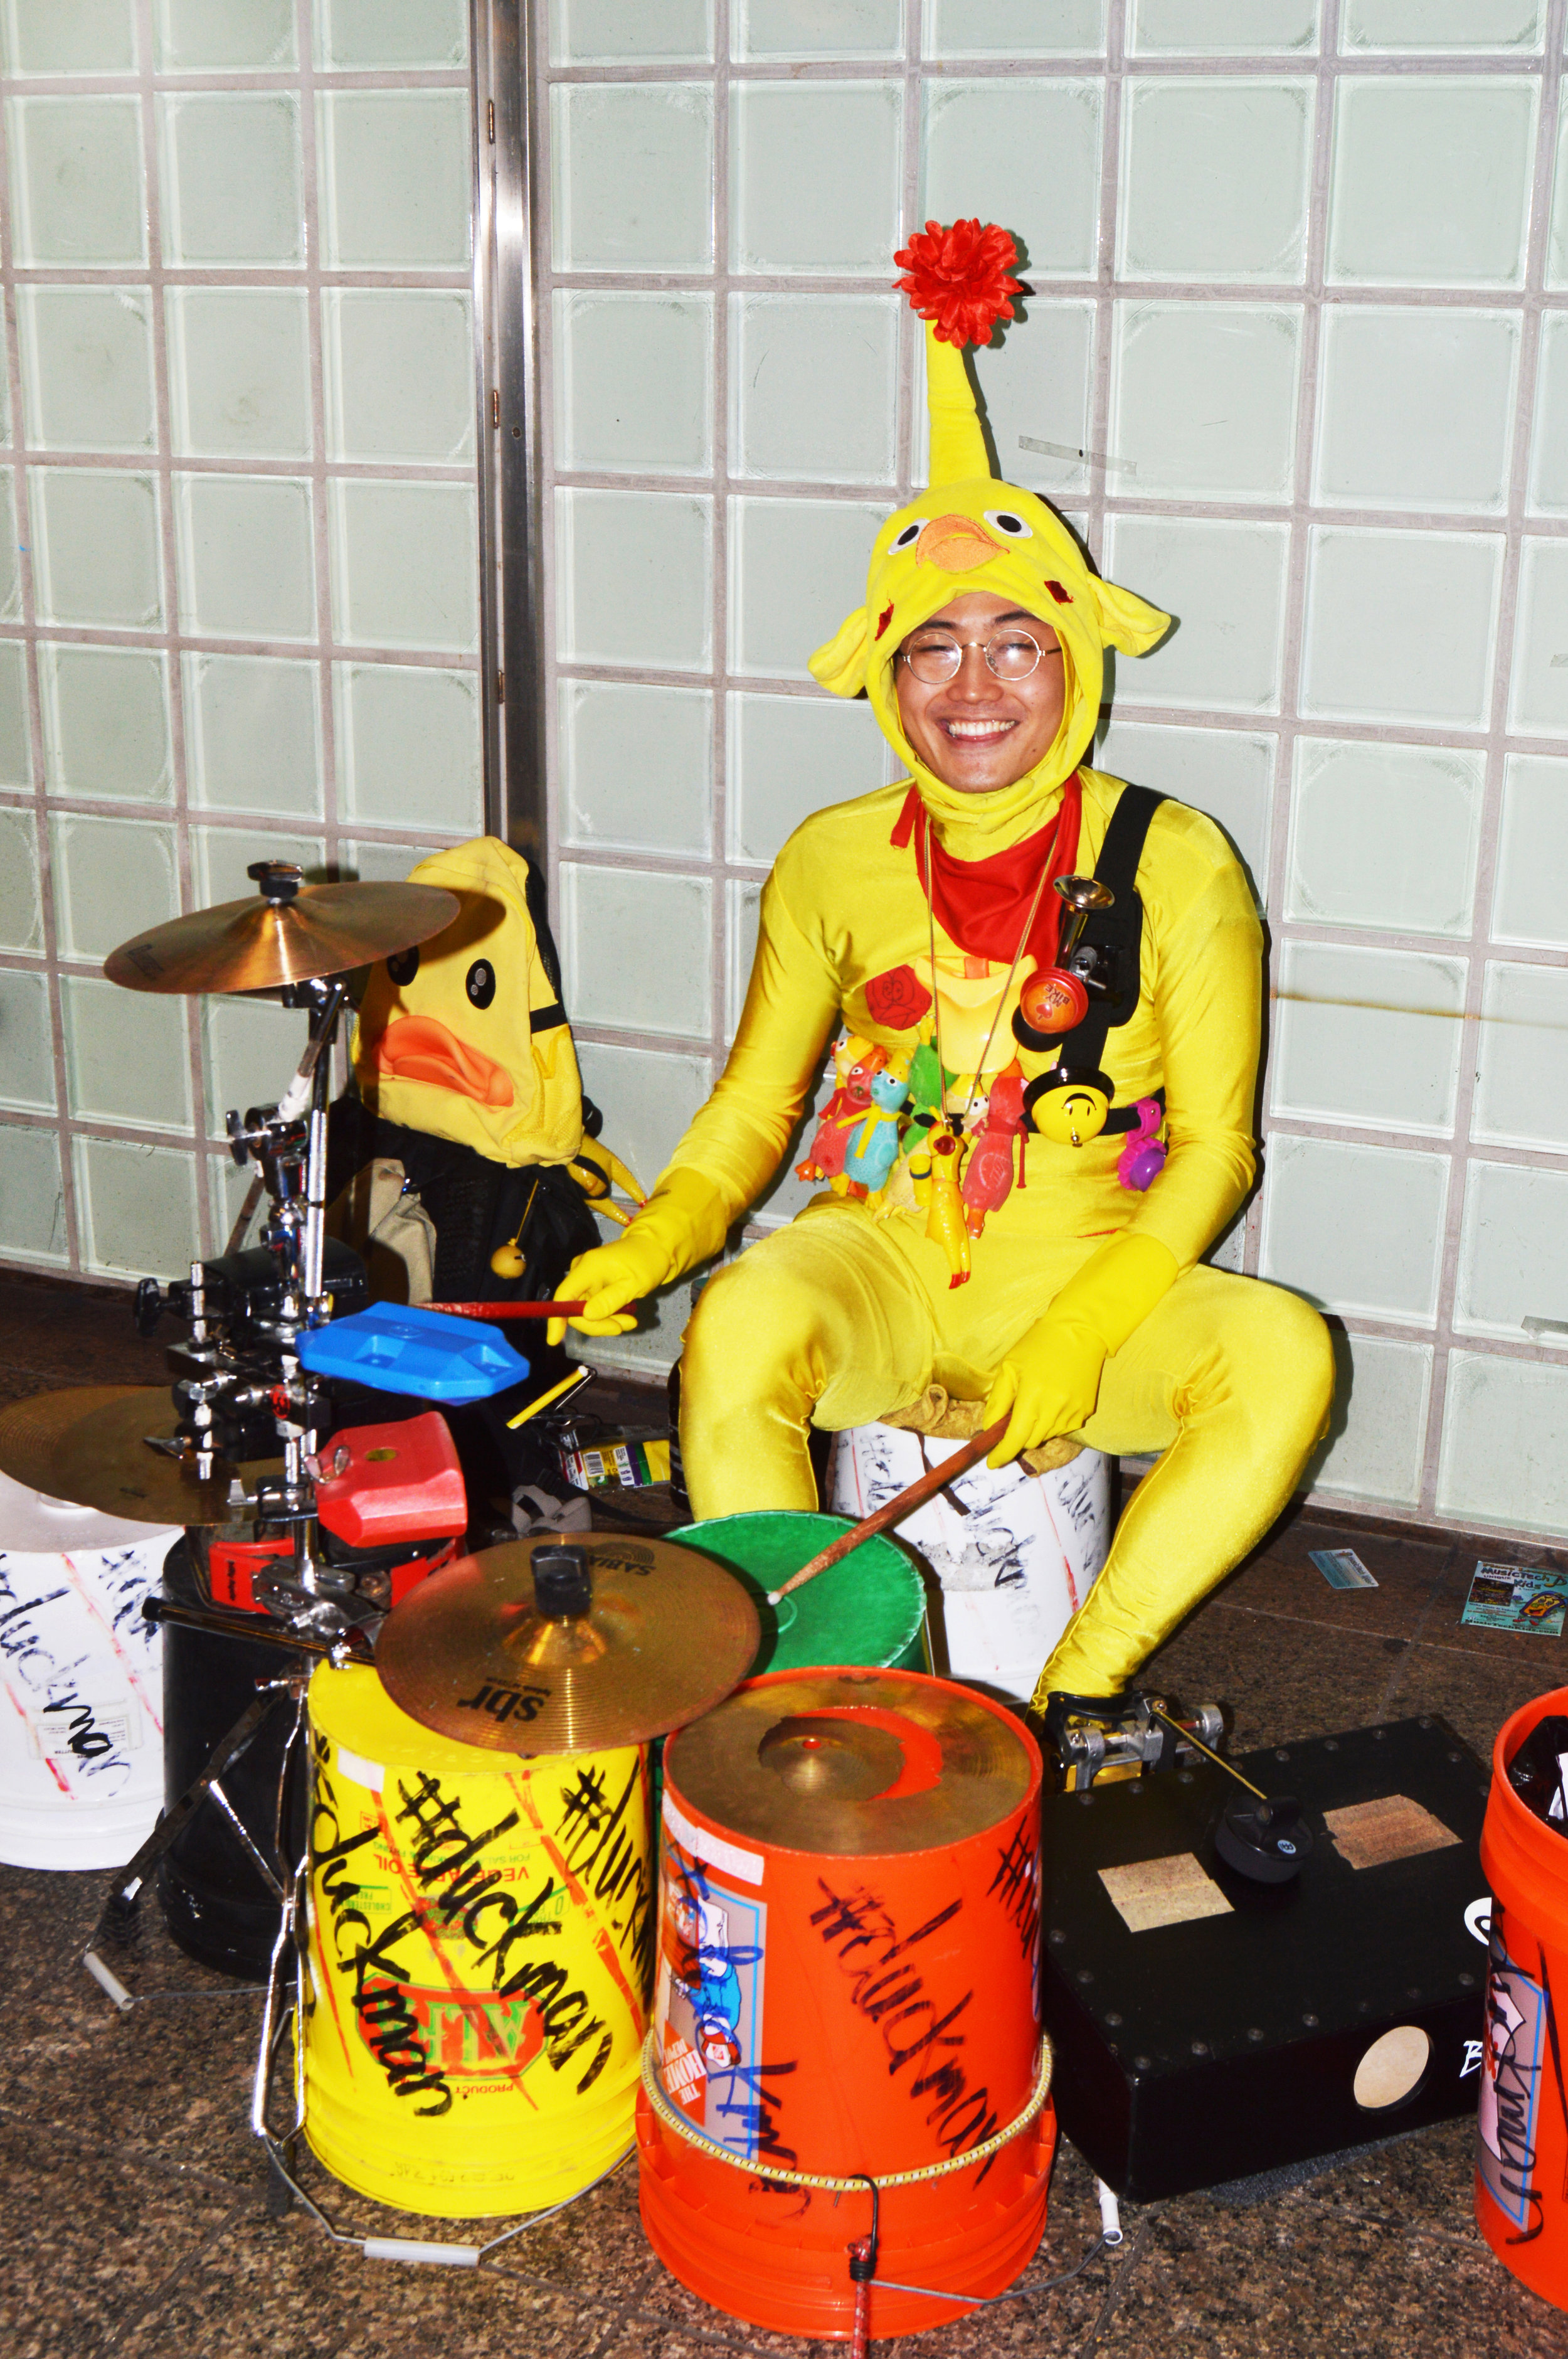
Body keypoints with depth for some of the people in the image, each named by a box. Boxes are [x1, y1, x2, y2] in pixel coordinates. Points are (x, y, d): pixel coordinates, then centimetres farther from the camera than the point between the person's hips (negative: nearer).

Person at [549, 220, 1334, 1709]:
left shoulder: (1172, 864, -5)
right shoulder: (835, 864, 1)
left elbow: (1211, 1151, -5)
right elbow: (750, 1112, 7)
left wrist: (1080, 1333, -19)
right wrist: (650, 1244, -13)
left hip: (1101, 1273, 0)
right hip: (885, 1260, 1)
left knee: (1279, 1357, -29)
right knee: (737, 1332, -31)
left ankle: (1075, 1696, -18)